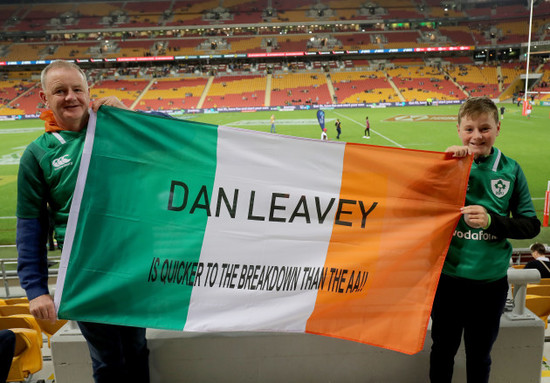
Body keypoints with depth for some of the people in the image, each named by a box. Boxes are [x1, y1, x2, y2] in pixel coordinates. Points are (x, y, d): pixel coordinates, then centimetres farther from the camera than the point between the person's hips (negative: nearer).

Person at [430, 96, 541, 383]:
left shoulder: (510, 170, -3)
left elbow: (531, 225, -2)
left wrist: (491, 220, -19)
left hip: (491, 281, 1)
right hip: (448, 276, -1)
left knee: (479, 354, 21)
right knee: (443, 349, 18)